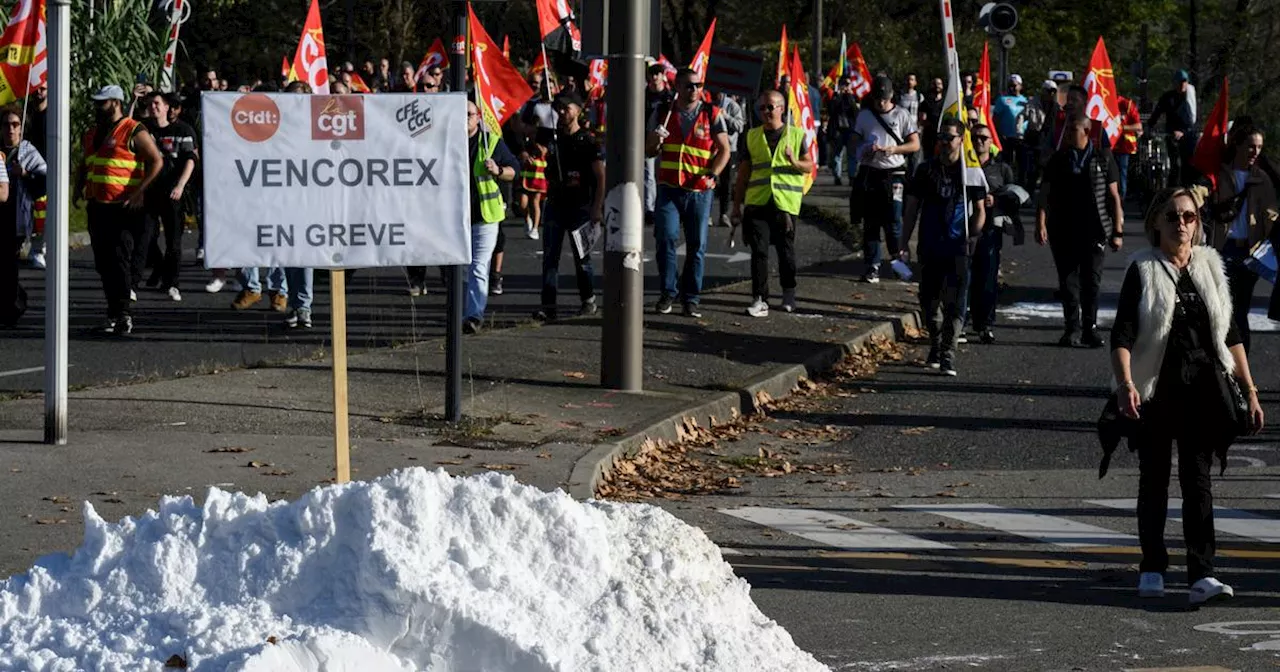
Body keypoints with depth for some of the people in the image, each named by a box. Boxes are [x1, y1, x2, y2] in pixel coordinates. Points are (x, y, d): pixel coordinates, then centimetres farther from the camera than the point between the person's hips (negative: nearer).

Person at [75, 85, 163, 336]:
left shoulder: (134, 132, -7)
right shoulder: (92, 134, 18)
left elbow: (156, 161, -11)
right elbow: (85, 165, 30)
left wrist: (138, 192, -18)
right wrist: (79, 188, 11)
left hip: (124, 209, -8)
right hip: (97, 208, 8)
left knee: (120, 259, -12)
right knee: (103, 263, 8)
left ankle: (123, 315, -11)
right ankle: (114, 313, 15)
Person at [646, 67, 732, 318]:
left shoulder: (712, 114, 3)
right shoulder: (663, 113, 8)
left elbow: (724, 149, 2)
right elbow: (649, 151, 14)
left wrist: (711, 175, -13)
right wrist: (655, 142, -10)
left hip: (700, 191, -1)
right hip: (669, 187, 1)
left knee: (697, 245, 1)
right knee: (666, 238, -10)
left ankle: (691, 299, 9)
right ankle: (667, 293, 3)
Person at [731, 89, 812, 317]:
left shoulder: (796, 135, 7)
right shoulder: (751, 137, 12)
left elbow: (810, 166, 6)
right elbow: (743, 173, 14)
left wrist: (795, 162, -16)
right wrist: (737, 206, 11)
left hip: (786, 202, -1)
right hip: (757, 202, 1)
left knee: (786, 250, 5)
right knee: (759, 251, -7)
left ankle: (789, 294, 26)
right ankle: (760, 300, -6)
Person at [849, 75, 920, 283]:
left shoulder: (901, 115, 2)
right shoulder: (864, 115, 10)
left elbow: (915, 144, 1)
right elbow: (853, 143, 14)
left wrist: (893, 149, -15)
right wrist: (864, 150, -9)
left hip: (893, 174, -3)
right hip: (869, 174, 3)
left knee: (893, 222, -10)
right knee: (870, 223, 3)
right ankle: (872, 266, 7)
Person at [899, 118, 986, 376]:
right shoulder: (927, 170, 7)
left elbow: (979, 211, 9)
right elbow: (912, 208, 10)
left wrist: (973, 231, -9)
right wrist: (904, 244, 5)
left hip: (958, 248, -2)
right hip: (929, 247, 2)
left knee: (954, 302, -10)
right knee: (928, 301, 8)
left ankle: (948, 353, -10)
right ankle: (935, 345, 27)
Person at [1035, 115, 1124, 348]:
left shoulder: (1102, 158, 5)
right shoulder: (1059, 159, 8)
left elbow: (1114, 196, 6)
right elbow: (1045, 193, 3)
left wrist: (1117, 231, 2)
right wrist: (1041, 224, -10)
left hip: (1093, 230, -1)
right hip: (1063, 230, 1)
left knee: (1092, 279, -3)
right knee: (1068, 280, 2)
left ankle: (1090, 327, 5)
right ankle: (1072, 329, 8)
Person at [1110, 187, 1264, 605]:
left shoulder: (1209, 268, 8)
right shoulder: (1143, 270, -2)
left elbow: (1230, 336, 12)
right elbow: (1122, 335, -11)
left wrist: (1249, 391, 8)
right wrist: (1125, 385, -26)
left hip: (1203, 391, 2)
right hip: (1156, 391, -2)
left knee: (1198, 481, -5)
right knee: (1154, 481, 9)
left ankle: (1201, 576, -11)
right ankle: (1152, 568, 21)